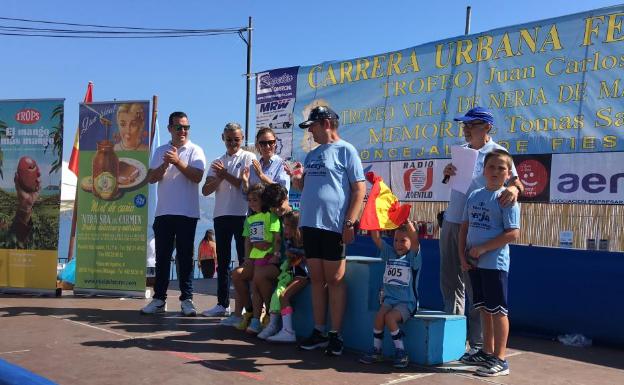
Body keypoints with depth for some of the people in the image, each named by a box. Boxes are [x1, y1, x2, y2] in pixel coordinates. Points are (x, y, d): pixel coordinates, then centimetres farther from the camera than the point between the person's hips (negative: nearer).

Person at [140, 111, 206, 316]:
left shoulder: (195, 150, 2)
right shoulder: (160, 151, 13)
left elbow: (197, 176, -11)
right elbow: (151, 178, 4)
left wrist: (178, 162, -18)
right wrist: (165, 164, -12)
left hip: (187, 213, -3)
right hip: (163, 212, 3)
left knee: (185, 257, 1)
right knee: (162, 256, 7)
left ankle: (186, 299, 6)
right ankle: (159, 299, 14)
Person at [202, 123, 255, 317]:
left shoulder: (249, 158, 4)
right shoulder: (217, 162, 17)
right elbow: (206, 190, 8)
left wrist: (225, 175, -8)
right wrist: (219, 178, -10)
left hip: (242, 214, -5)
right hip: (221, 214, 5)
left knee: (244, 260, -2)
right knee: (222, 261, 7)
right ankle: (222, 304, 14)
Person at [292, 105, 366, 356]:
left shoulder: (345, 150, -3)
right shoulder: (312, 154, 19)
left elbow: (359, 189, -8)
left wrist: (350, 223, -16)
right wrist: (297, 180, 3)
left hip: (334, 225, -7)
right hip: (310, 223, 7)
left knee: (334, 280, -2)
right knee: (317, 279, 10)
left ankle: (335, 335, 6)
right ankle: (319, 332, 19)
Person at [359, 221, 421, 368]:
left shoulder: (413, 256, -1)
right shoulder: (389, 253, 12)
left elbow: (414, 239, -20)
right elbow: (376, 238, 3)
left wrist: (406, 220, -29)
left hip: (407, 302, -4)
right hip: (389, 298, 4)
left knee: (390, 317, -27)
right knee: (379, 315, -23)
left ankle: (400, 351, -10)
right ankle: (376, 350, -7)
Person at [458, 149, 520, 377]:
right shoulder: (474, 196, 11)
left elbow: (513, 234, -15)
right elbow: (465, 227, 13)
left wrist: (482, 248, -15)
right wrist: (462, 255, 3)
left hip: (495, 263, -6)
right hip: (474, 263, 7)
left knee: (497, 310, -1)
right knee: (484, 308, 15)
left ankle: (500, 359, 6)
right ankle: (487, 352, 27)